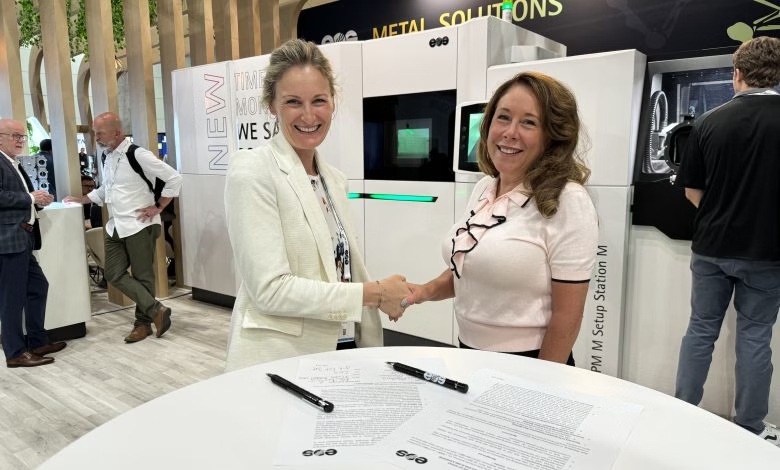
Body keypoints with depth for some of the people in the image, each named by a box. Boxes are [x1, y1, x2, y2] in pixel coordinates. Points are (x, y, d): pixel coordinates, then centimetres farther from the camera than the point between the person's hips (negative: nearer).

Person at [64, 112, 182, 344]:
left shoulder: (137, 155, -13)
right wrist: (81, 199, 16)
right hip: (116, 227, 8)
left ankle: (143, 322, 14)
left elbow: (174, 178, -13)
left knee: (142, 276, 1)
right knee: (115, 274, 3)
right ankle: (156, 310, 7)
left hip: (139, 226, -8)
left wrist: (158, 207, -12)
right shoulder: (108, 157, 12)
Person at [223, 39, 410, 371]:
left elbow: (349, 272, 10)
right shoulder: (252, 171, -14)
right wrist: (374, 294, -17)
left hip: (344, 352, 7)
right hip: (279, 362, -6)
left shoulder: (334, 180, 7)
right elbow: (269, 289, -21)